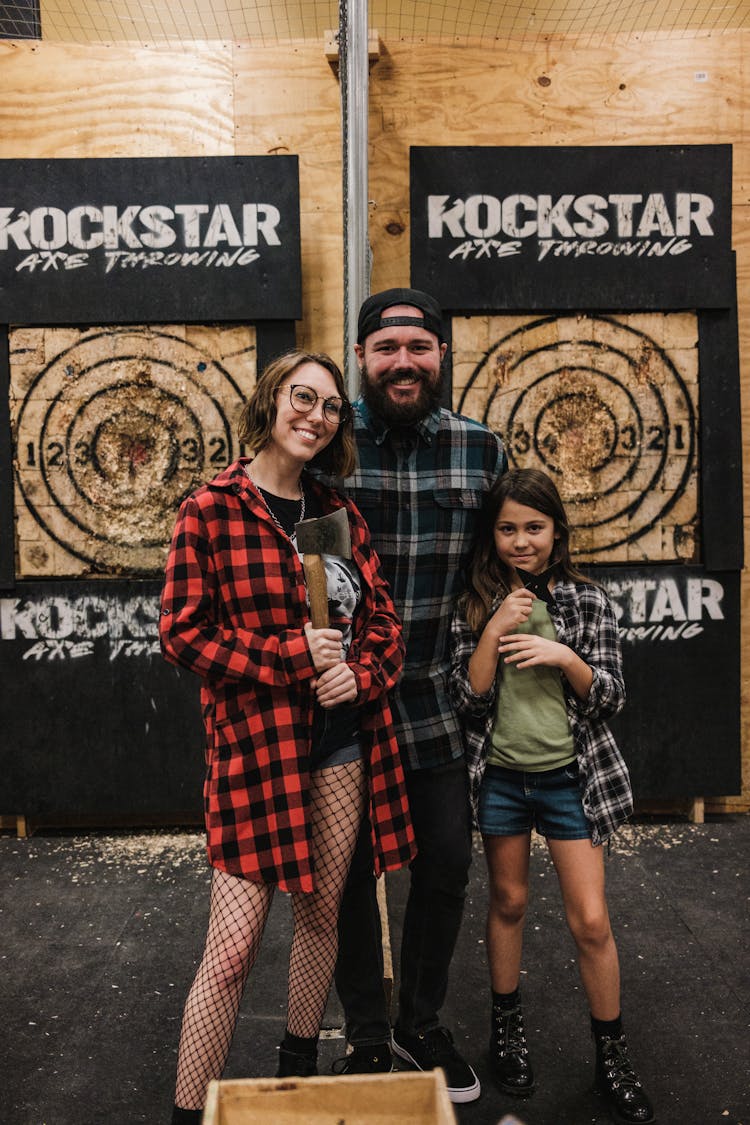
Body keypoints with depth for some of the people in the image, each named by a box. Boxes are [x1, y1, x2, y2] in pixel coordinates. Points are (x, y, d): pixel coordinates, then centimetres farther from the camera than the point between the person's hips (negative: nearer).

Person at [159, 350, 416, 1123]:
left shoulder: (340, 515, 10)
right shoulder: (211, 510, -6)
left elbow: (383, 619, 12)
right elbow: (182, 631, -9)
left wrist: (359, 673, -8)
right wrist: (292, 654, -16)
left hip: (341, 740, 6)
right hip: (254, 740, -5)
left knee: (321, 912, 17)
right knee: (234, 944, -3)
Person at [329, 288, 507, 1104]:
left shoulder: (482, 448, -1)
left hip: (433, 697, 2)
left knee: (447, 862, 11)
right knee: (351, 872, 11)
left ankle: (421, 1023, 37)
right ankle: (366, 1036, 35)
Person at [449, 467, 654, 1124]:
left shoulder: (586, 600, -4)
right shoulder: (476, 606, -3)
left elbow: (611, 697, -4)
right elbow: (469, 700, -9)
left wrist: (564, 657, -21)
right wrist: (494, 631, -20)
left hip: (570, 775, -1)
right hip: (501, 775, 1)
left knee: (590, 919, 2)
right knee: (508, 901, 17)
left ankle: (612, 1055, 24)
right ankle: (507, 1025, 38)